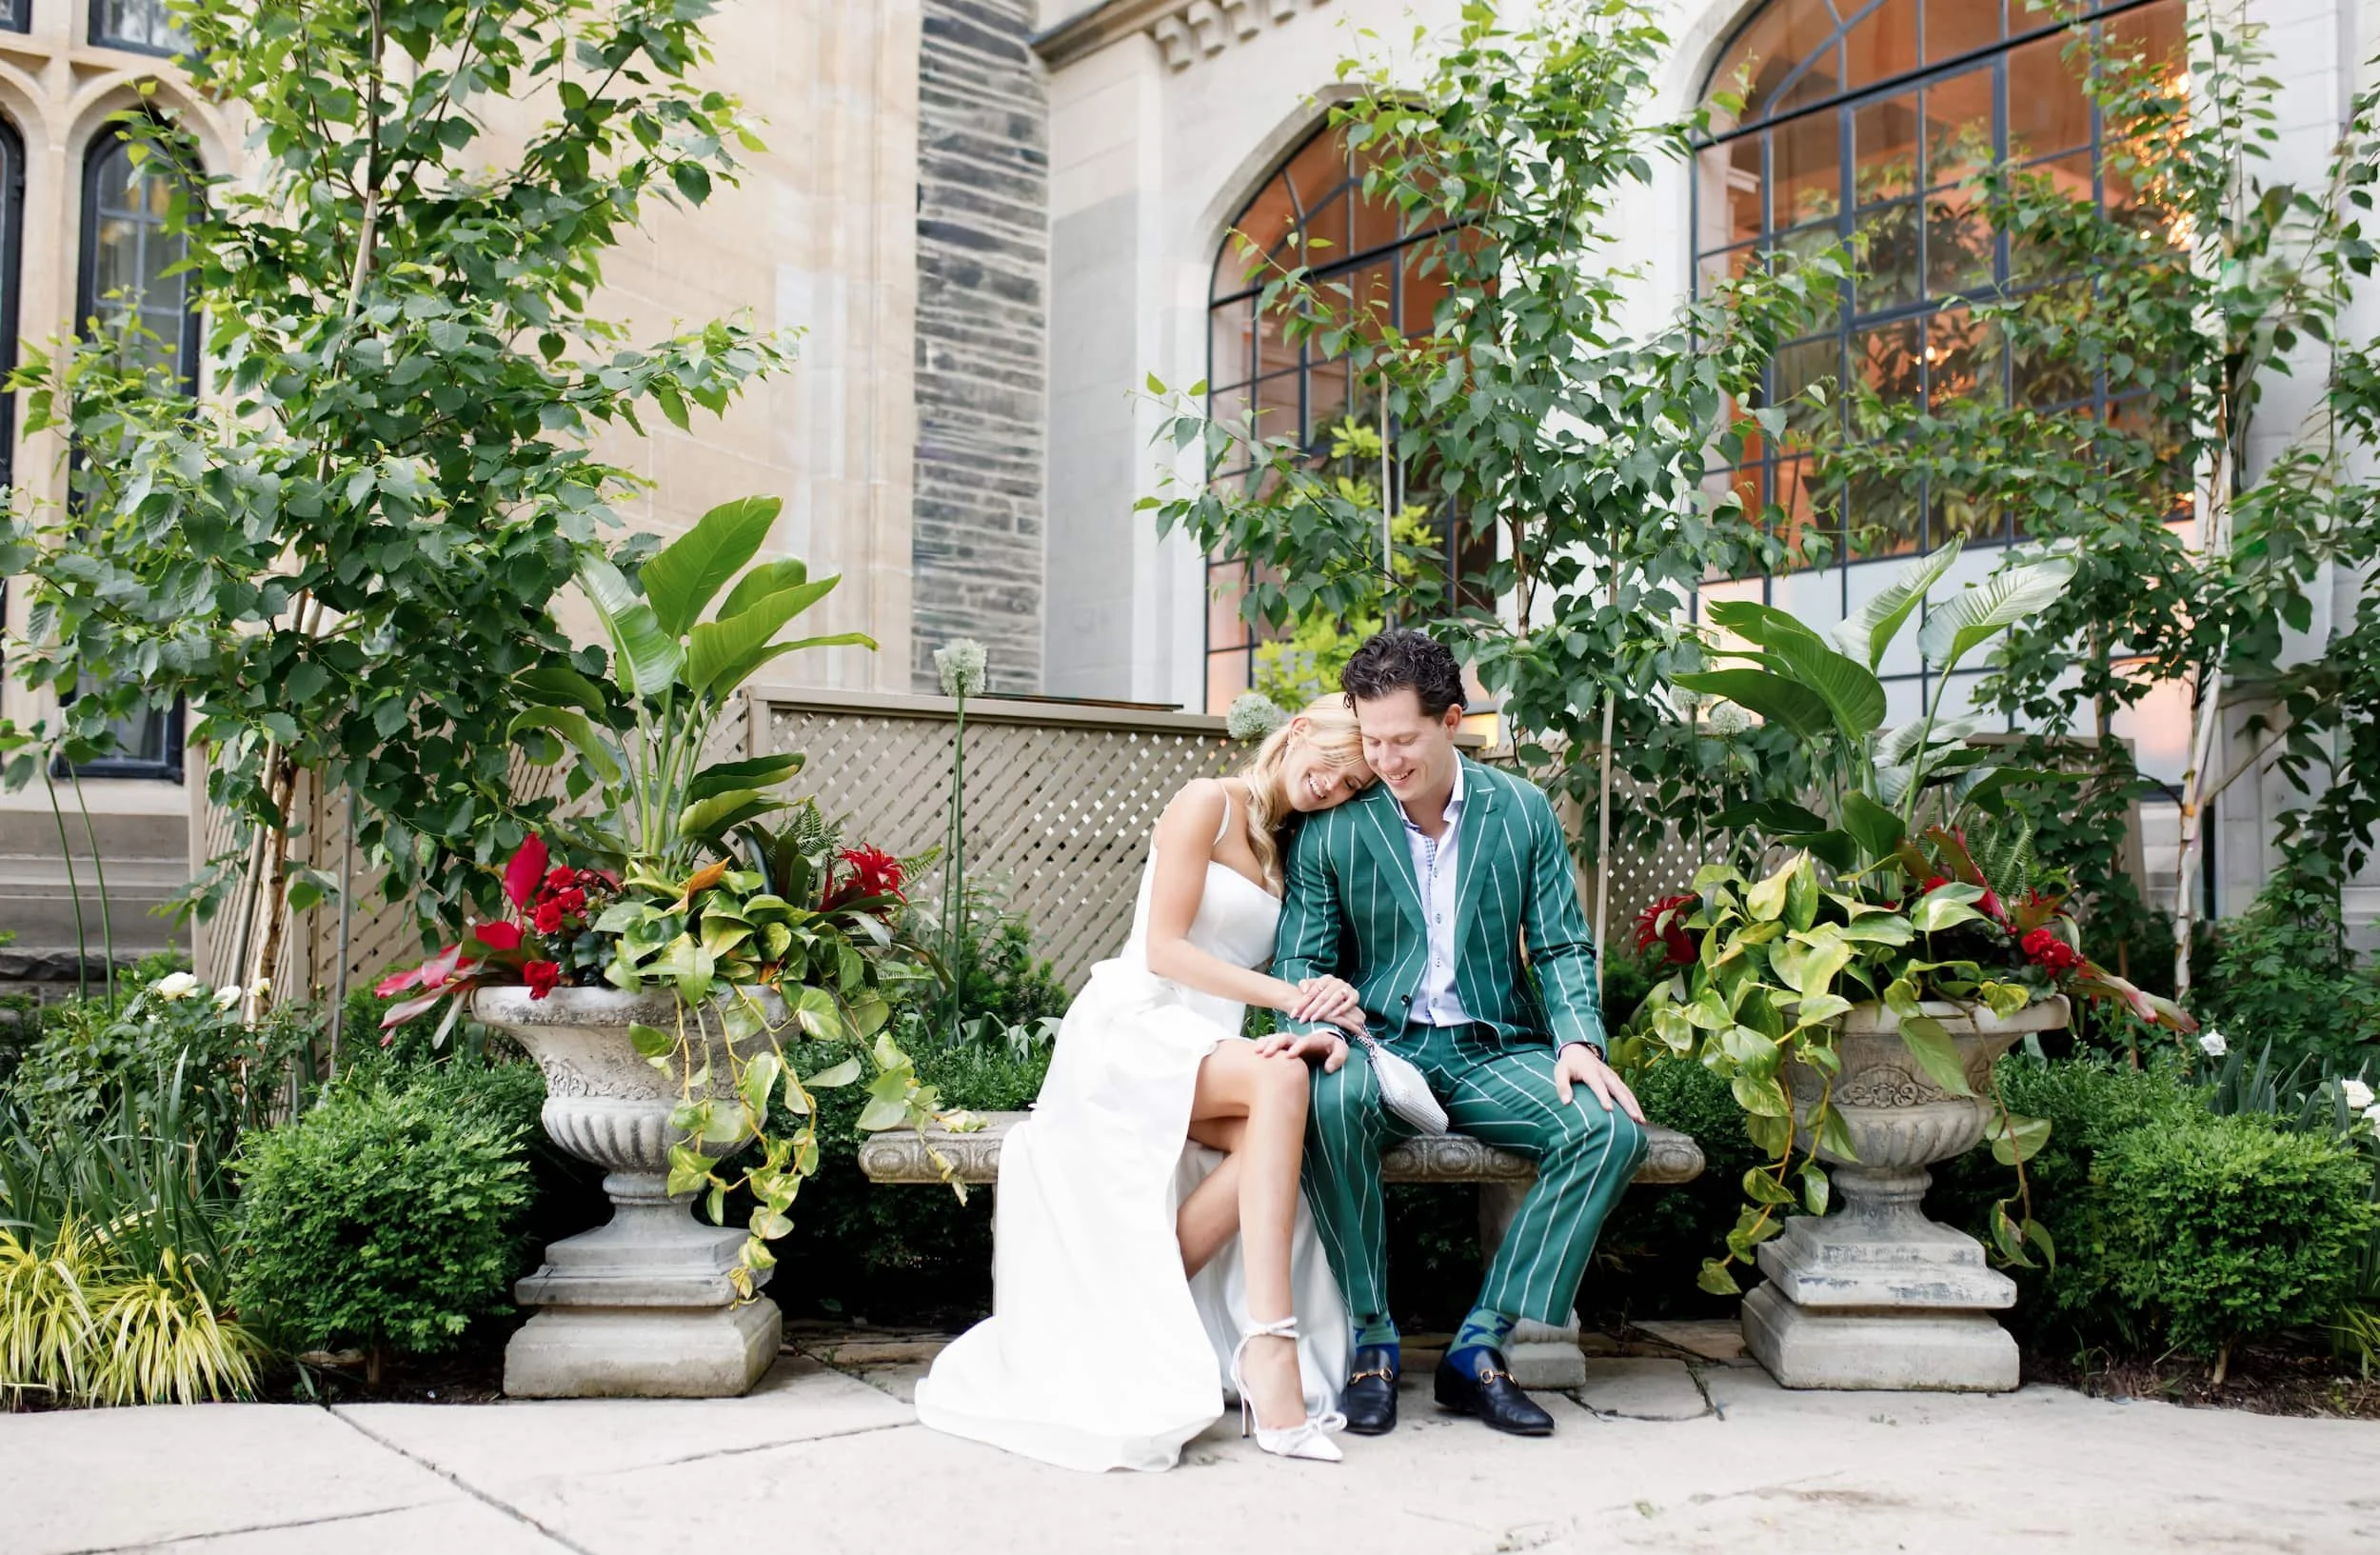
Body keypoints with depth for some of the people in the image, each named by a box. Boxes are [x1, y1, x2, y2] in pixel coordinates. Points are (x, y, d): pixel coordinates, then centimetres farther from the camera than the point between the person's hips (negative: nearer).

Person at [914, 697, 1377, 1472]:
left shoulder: (1292, 854, 21)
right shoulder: (1207, 804, 0)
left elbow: (1302, 977, 14)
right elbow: (1164, 948, -9)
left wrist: (1324, 1016, -10)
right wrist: (1287, 995, -16)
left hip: (1210, 1053, 6)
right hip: (1134, 1029, -6)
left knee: (1275, 1129, -29)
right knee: (1281, 1079, -34)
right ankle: (1271, 1357, -41)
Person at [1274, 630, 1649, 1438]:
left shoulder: (1524, 812, 5)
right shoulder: (1331, 831, 0)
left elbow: (1561, 947, 6)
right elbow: (1301, 960, 2)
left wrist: (1579, 1042, -12)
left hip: (1492, 1048, 2)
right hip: (1382, 1044, -2)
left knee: (1613, 1128, -25)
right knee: (1329, 1099, -37)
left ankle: (1479, 1349, -16)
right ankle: (1372, 1342, -20)